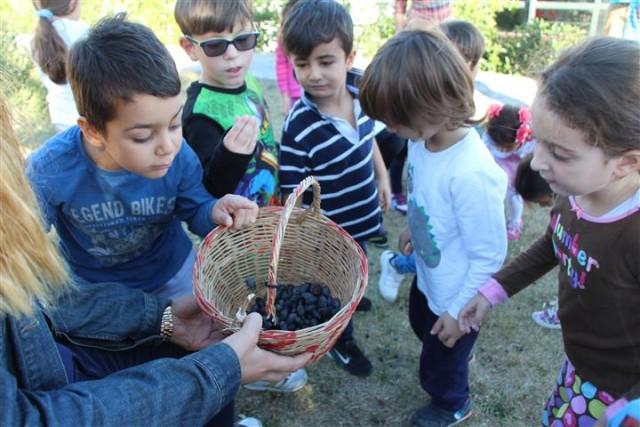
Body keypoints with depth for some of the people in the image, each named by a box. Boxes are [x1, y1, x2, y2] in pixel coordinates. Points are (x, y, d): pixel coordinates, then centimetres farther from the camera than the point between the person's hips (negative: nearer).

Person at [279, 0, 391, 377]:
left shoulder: (361, 90, -13)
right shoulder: (299, 127, -31)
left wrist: (383, 177, 13)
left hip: (363, 216, 6)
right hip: (331, 232, -6)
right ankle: (342, 341, 46)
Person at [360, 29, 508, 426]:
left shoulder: (471, 174, -39)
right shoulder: (425, 139, -16)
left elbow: (490, 256, -28)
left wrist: (459, 311, -17)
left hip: (456, 296, -7)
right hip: (428, 276, 7)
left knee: (440, 363, 22)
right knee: (422, 326, 36)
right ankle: (455, 351, 69)